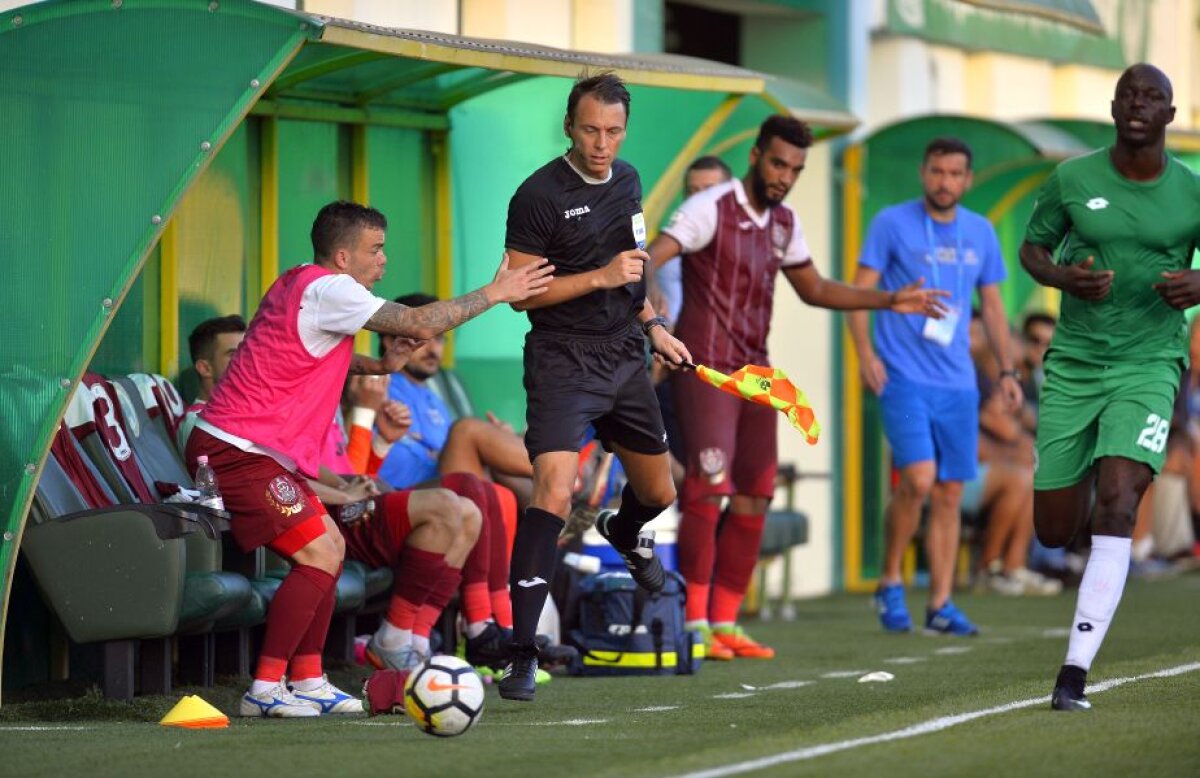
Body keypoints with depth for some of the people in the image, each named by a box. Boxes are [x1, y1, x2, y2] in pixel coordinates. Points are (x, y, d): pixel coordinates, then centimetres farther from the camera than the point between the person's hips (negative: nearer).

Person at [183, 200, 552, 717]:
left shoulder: (301, 285, 15)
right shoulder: (327, 289, -15)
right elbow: (421, 324, -16)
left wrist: (378, 365, 15)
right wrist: (494, 293, -6)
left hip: (256, 452, 10)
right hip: (238, 452, -10)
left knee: (330, 548, 13)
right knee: (321, 556, -13)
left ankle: (306, 679, 15)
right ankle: (264, 689, -13)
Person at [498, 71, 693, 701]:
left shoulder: (627, 181, 8)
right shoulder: (540, 195, -14)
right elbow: (519, 293, -15)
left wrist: (652, 327, 19)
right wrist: (600, 278, -22)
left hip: (625, 359, 7)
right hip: (562, 361, -7)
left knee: (657, 493, 19)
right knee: (553, 491, -23)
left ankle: (625, 531, 59)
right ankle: (522, 655, -23)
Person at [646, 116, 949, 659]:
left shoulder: (783, 222, 13)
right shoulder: (711, 208, -10)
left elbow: (815, 289, 26)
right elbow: (652, 257, -23)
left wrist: (891, 302, 20)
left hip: (754, 372, 8)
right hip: (705, 369, -8)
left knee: (754, 501, 6)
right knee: (708, 491, -17)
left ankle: (725, 621, 13)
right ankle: (695, 622, -12)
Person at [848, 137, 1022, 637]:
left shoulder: (980, 233, 11)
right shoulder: (892, 224, -2)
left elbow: (992, 305, 19)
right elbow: (860, 290, -2)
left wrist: (1007, 371, 12)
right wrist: (865, 352, -15)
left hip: (958, 384, 5)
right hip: (903, 377, -4)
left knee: (950, 495, 3)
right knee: (918, 481, -18)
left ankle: (940, 605, 9)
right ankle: (890, 583, 2)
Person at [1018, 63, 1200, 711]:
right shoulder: (1072, 179, -1)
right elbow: (1032, 249, 11)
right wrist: (1063, 276, -11)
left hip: (1148, 365, -2)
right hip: (1073, 363, 2)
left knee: (1116, 506, -21)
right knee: (1054, 531, 3)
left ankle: (1074, 674, -20)